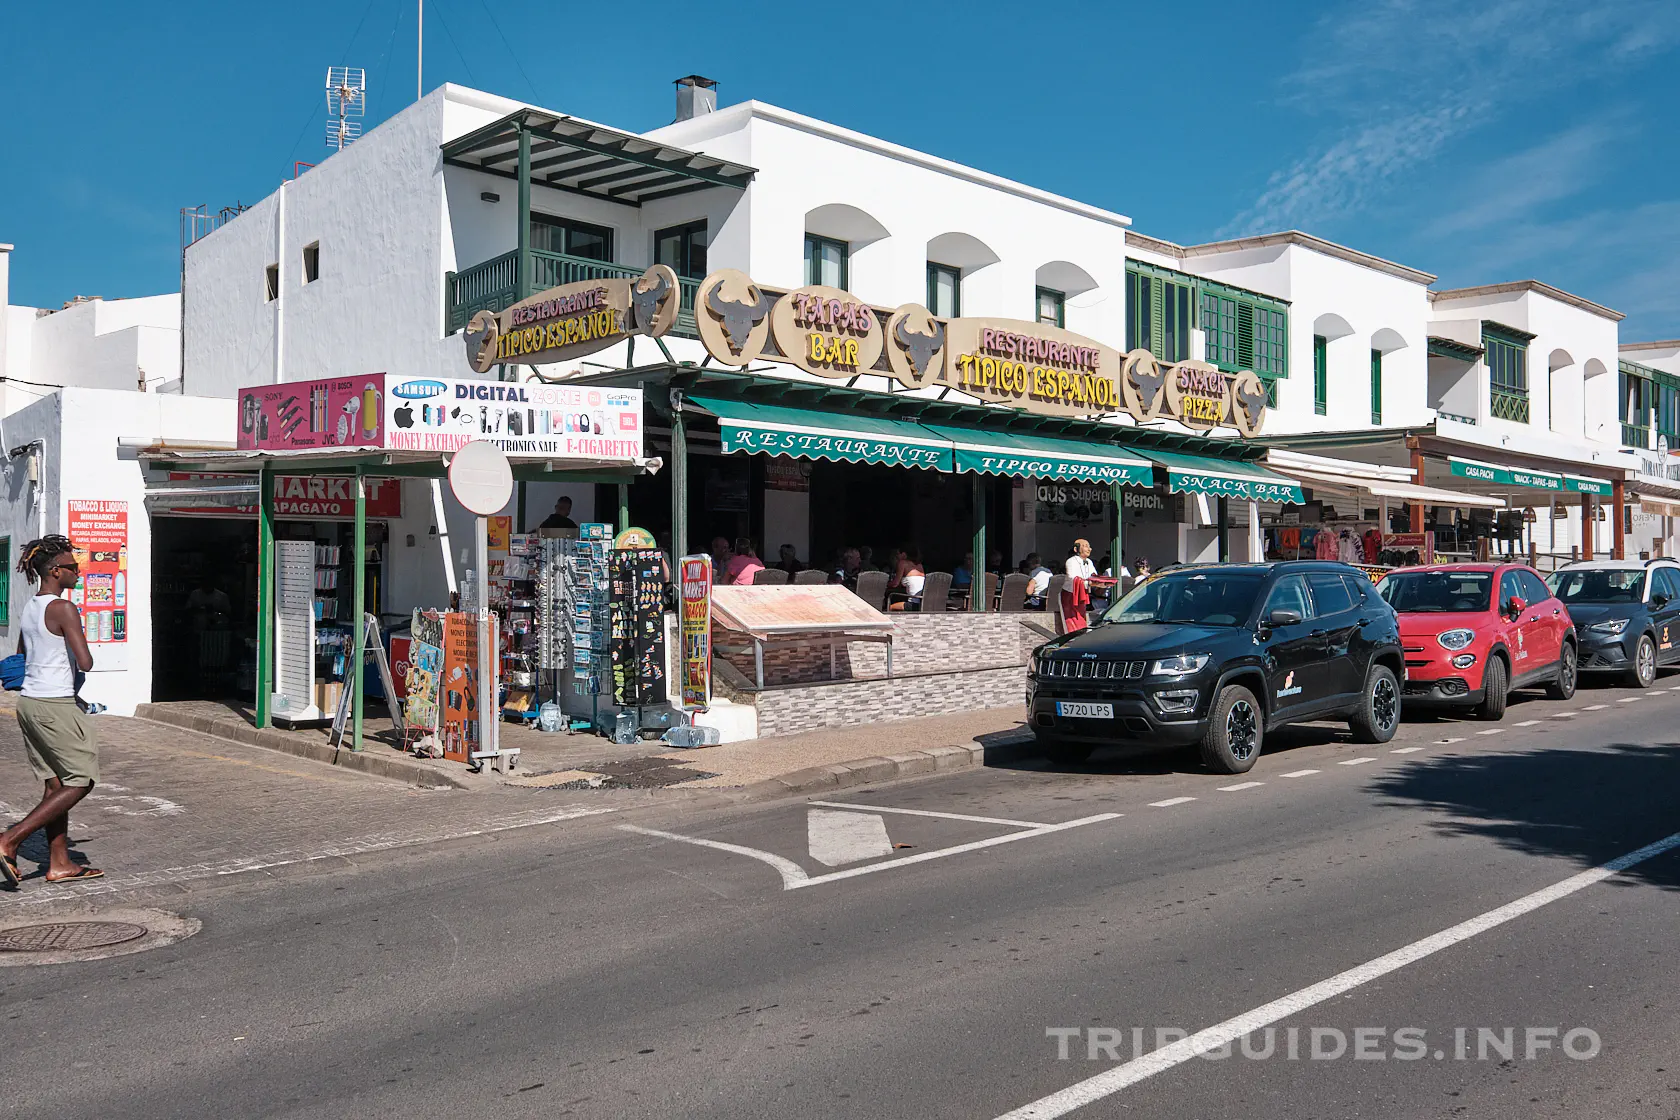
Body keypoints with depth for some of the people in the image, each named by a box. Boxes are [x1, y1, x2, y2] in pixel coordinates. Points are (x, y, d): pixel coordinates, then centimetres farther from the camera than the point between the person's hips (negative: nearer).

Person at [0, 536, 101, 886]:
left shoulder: (29, 609, 12)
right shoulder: (64, 609, -15)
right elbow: (85, 663, -21)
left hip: (29, 701, 9)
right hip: (55, 707, -9)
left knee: (56, 784, 12)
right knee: (80, 781, 1)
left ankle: (59, 863, 15)